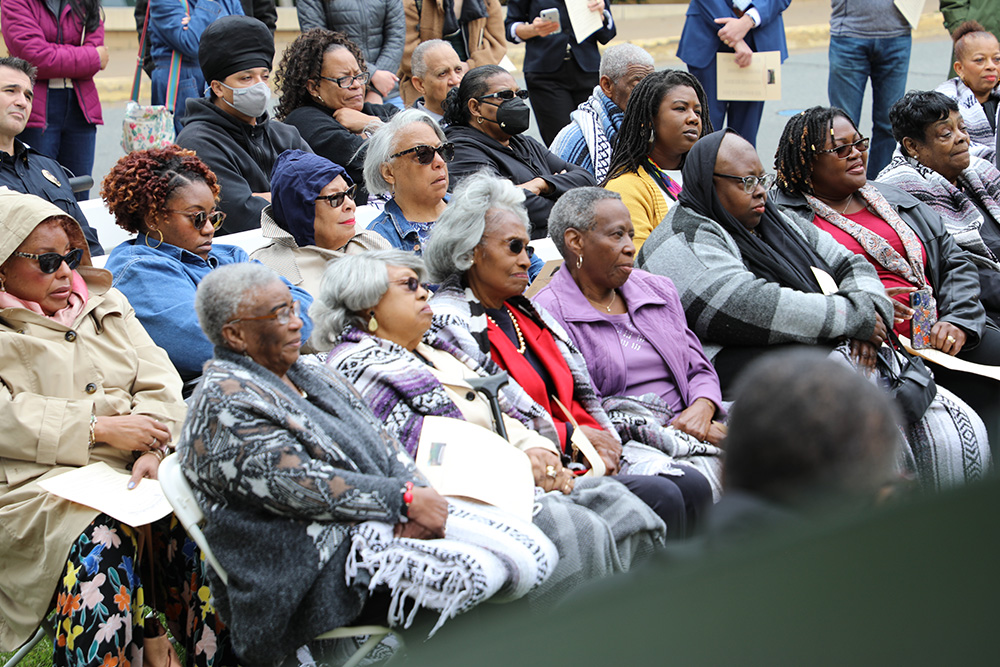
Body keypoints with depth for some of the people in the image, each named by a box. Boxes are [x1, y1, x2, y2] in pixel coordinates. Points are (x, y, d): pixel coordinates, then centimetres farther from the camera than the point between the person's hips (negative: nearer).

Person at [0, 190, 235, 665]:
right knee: (98, 541, -35)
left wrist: (153, 449, -7)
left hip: (133, 470, 4)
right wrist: (101, 428, -14)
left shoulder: (106, 305, 23)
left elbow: (159, 384, 13)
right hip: (40, 482, -4)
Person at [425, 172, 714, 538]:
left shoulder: (530, 313, 21)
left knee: (692, 485, -12)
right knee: (658, 497, -23)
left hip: (587, 450, 8)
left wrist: (602, 441, -3)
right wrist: (572, 438, -9)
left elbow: (583, 396, 18)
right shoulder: (447, 322, -5)